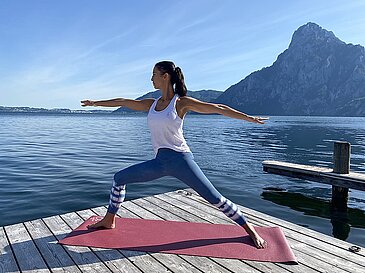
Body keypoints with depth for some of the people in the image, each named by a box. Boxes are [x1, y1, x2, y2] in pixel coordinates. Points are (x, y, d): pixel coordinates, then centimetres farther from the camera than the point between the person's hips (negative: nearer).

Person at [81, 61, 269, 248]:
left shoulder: (182, 103, -5)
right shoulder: (152, 104, 12)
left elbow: (218, 108, -6)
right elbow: (123, 102, 21)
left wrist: (248, 117, -7)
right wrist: (96, 103, 29)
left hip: (180, 159, -6)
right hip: (159, 162, 6)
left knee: (214, 198, -5)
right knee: (119, 178, 12)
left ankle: (250, 230, 13)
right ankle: (109, 220, 30)